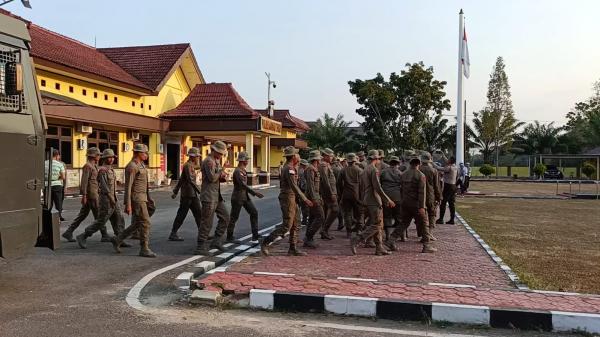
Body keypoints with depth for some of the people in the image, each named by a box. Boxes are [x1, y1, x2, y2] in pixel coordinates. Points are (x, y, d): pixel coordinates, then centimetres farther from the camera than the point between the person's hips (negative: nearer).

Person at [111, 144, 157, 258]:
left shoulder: (141, 165, 16)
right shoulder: (131, 167, -15)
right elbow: (128, 186, -18)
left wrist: (148, 199, 22)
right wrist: (128, 205, -20)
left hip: (141, 198, 10)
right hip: (136, 199, -10)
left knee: (136, 225, 13)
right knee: (145, 223, -8)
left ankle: (117, 240, 24)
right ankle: (144, 249, -2)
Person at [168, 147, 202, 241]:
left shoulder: (191, 165, 16)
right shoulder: (187, 165, -14)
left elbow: (181, 179, 22)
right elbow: (190, 180, -25)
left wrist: (175, 191, 26)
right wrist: (199, 191, -26)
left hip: (193, 195, 9)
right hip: (188, 195, -9)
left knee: (199, 214, 8)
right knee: (181, 215, -2)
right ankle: (173, 234, 6)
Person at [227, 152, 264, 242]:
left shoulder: (243, 170, 10)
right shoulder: (237, 171, -20)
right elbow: (243, 185, -29)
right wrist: (255, 193, -31)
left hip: (245, 196, 9)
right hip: (237, 197, -9)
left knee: (254, 213, 1)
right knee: (234, 217, 2)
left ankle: (255, 235, 4)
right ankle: (229, 237, 16)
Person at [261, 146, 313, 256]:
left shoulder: (289, 167, 15)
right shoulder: (289, 169, -17)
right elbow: (294, 187, -22)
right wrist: (305, 200, -21)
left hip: (291, 199, 10)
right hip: (288, 199, -10)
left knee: (295, 224, 11)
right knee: (286, 225, -8)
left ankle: (293, 248, 14)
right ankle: (265, 242, -3)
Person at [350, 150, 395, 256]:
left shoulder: (364, 171, 16)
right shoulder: (374, 170, -13)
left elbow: (363, 187, 20)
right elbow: (377, 187, -21)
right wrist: (388, 200, -17)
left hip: (367, 201, 10)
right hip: (374, 201, -10)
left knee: (379, 225, 12)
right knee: (376, 225, -8)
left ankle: (379, 248, 11)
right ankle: (356, 241, -15)